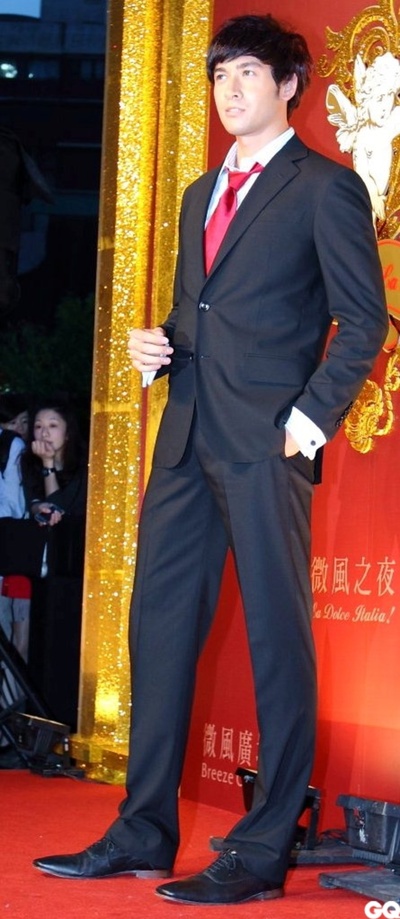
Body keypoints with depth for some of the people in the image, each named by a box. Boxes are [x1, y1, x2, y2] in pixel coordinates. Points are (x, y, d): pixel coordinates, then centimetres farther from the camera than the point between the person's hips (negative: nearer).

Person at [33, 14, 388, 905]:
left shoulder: (325, 188, -1)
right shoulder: (201, 194, 22)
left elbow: (364, 319, -5)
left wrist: (313, 414, -13)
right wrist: (157, 346, 8)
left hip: (266, 439, -8)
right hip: (189, 433, 8)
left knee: (277, 636, -5)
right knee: (159, 624, 7)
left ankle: (264, 852, -2)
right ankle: (143, 833, 14)